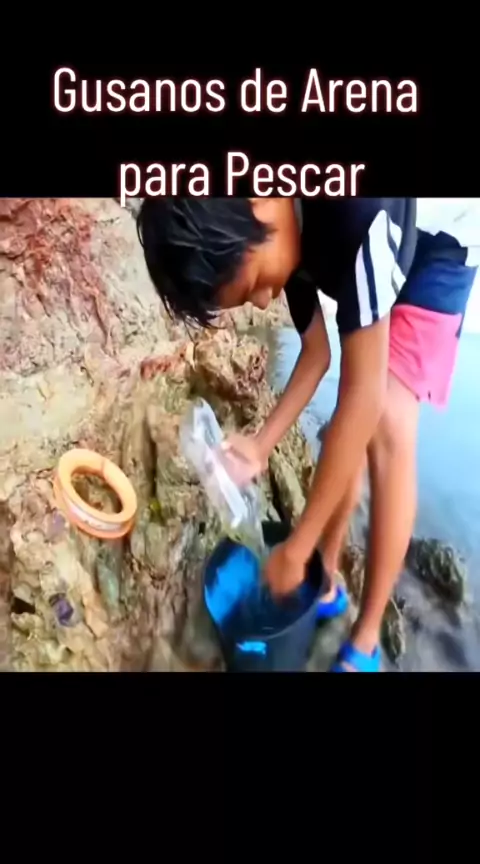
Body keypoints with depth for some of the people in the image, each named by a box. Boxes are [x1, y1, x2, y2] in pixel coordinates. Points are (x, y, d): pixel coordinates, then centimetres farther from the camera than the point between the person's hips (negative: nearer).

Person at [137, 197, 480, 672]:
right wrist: (262, 445, -14)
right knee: (352, 428, 0)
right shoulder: (277, 230, -17)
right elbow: (317, 352, -3)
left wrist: (295, 549, -34)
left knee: (387, 425, -21)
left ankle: (366, 637, -9)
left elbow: (364, 397, -39)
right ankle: (326, 581, 17)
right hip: (384, 250, 7)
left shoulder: (357, 210, -41)